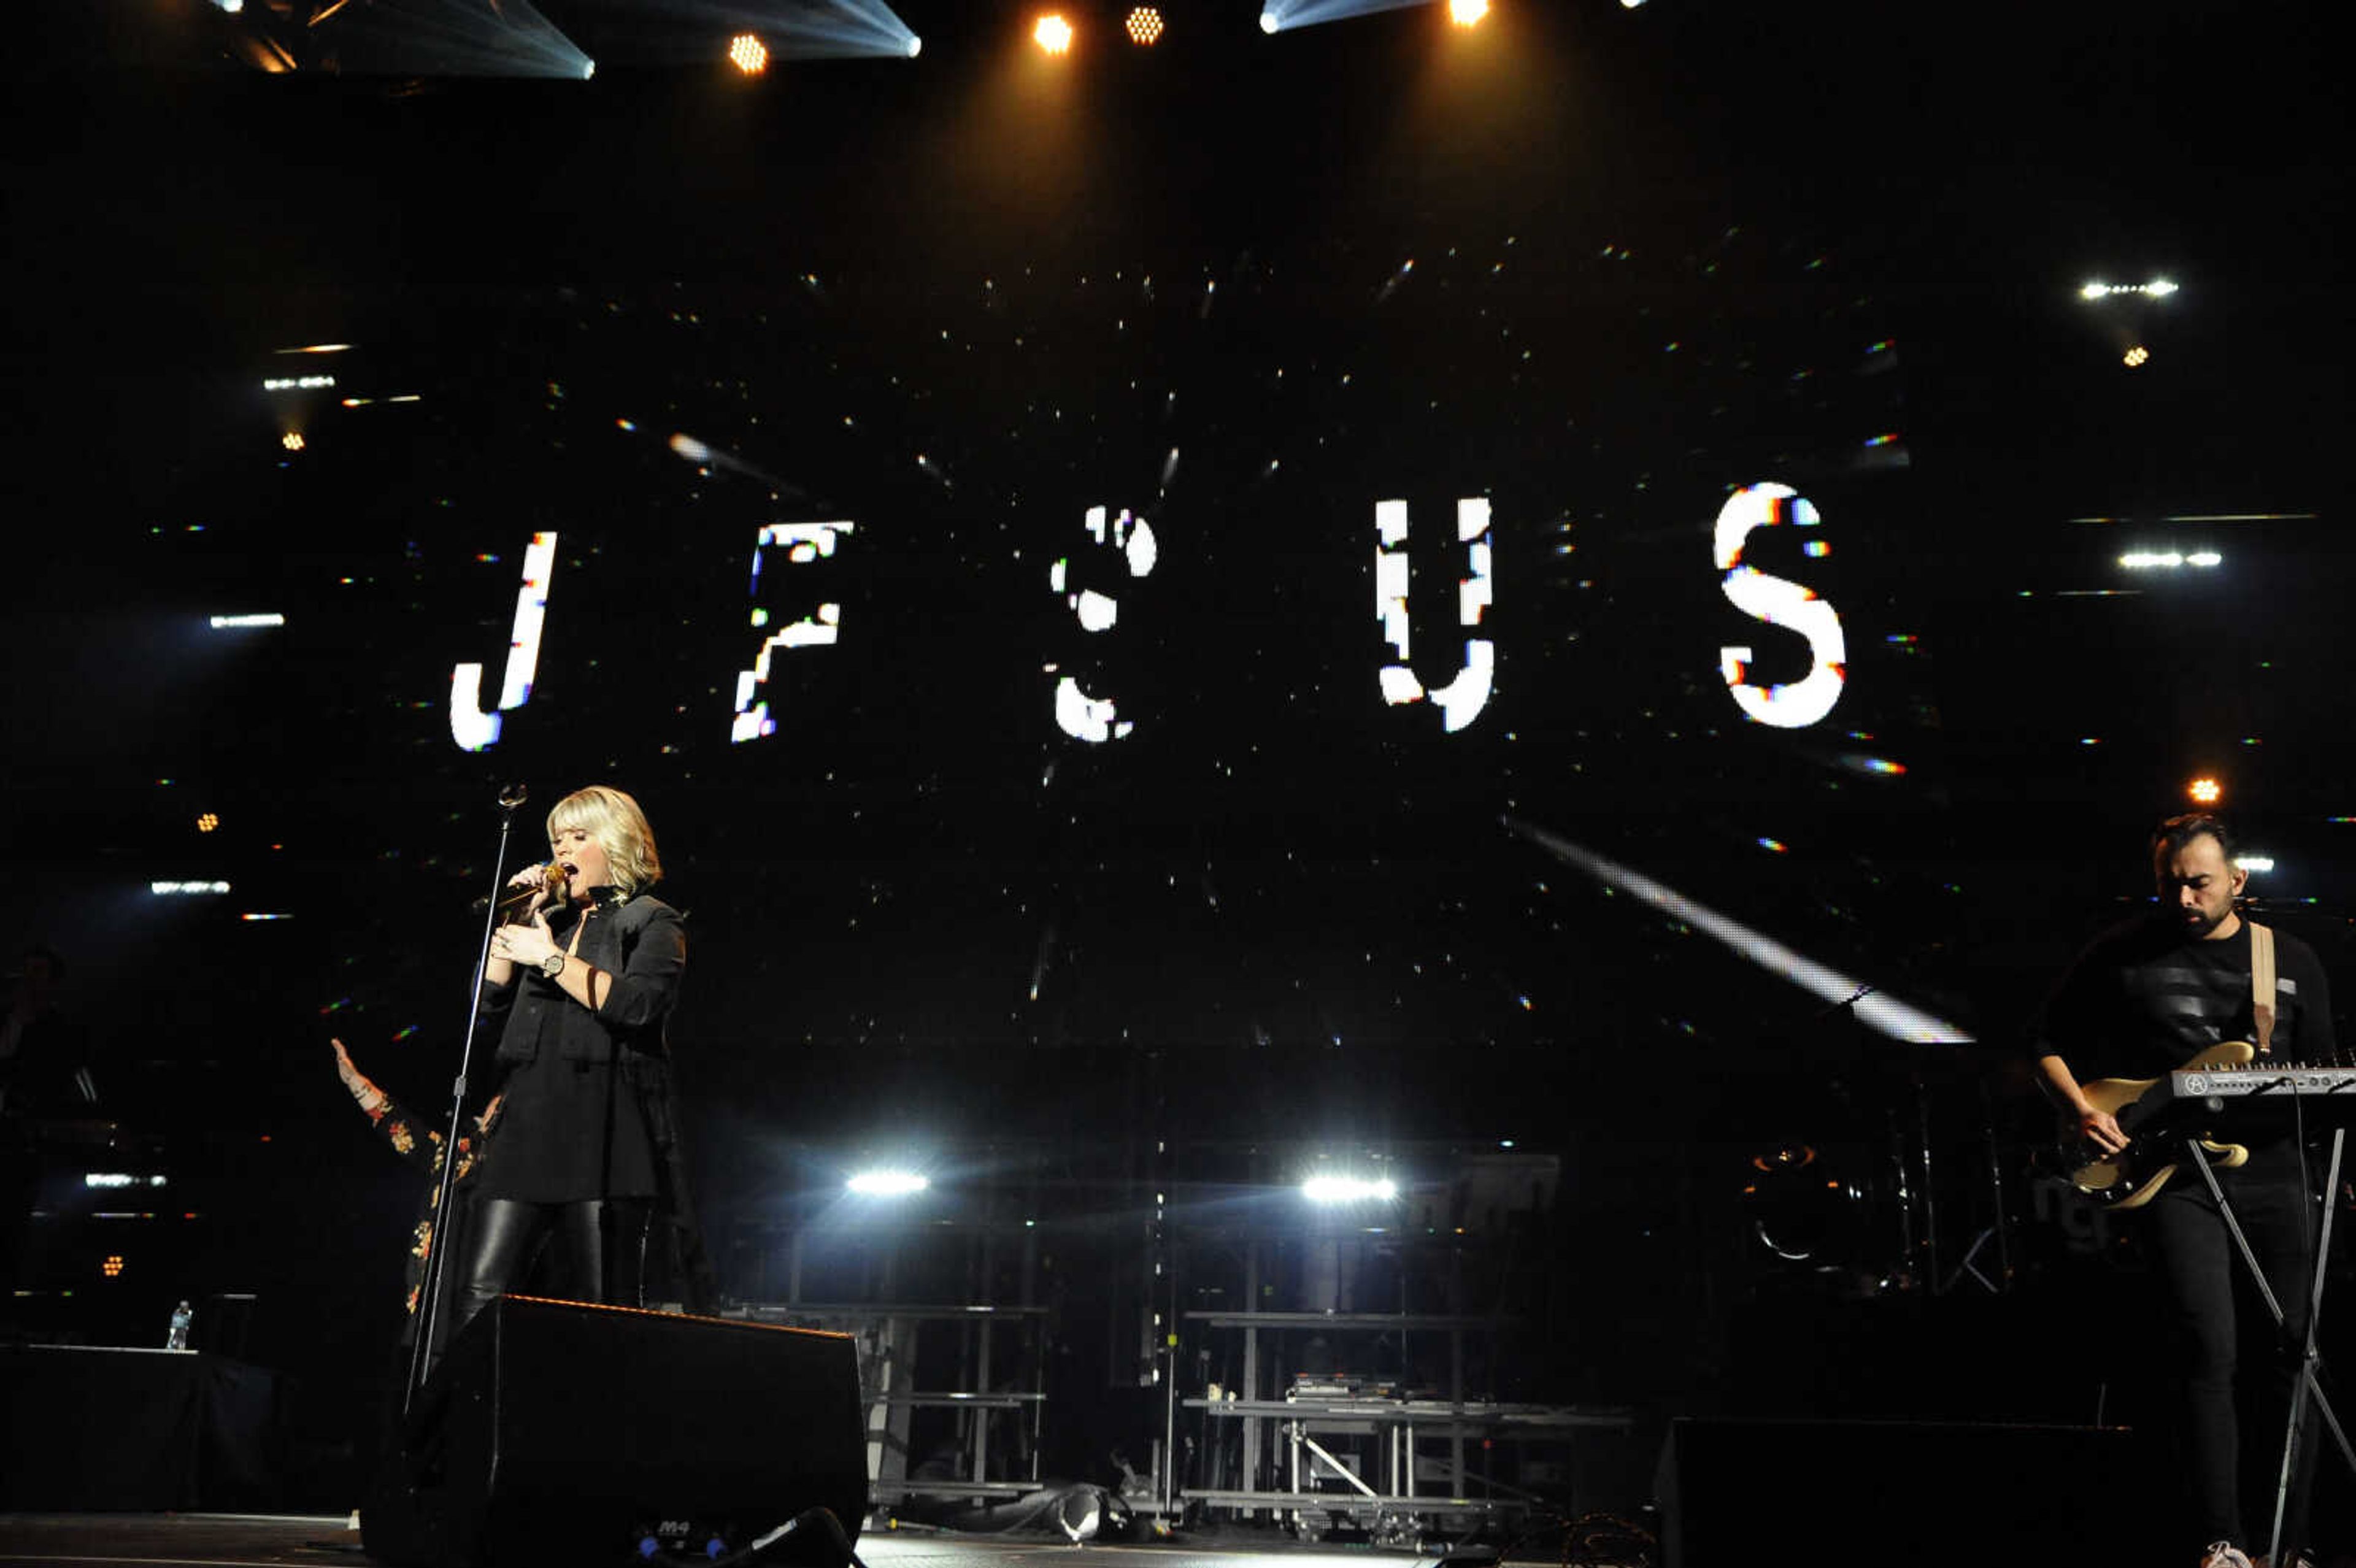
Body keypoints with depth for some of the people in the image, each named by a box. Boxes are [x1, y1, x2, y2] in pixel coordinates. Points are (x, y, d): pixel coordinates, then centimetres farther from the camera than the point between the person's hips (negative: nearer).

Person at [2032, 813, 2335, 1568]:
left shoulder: (2293, 960, 9)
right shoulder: (2122, 953, 2)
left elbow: (2321, 1074, 14)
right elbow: (2050, 1042, 9)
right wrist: (2080, 1108, -6)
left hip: (2272, 1170, 3)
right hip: (2173, 1171, -3)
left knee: (2287, 1352, 5)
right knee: (2208, 1349, -13)